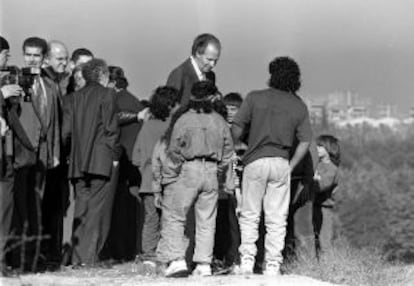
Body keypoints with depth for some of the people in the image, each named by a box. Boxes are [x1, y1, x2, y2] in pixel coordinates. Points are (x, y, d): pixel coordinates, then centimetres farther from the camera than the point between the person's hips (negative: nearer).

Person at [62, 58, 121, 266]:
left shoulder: (75, 97, 12)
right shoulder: (106, 95, -4)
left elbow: (66, 130, 7)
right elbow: (111, 128, -10)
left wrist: (73, 154, 14)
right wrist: (115, 155, -4)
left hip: (79, 163, 5)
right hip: (102, 161, -5)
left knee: (81, 209, 9)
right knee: (98, 209, -4)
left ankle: (77, 257, 7)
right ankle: (89, 256, -8)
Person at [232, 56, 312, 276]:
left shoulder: (255, 98, -1)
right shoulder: (299, 106, 6)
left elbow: (236, 129, -3)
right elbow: (304, 142, 3)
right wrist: (290, 166, 10)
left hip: (256, 160, -2)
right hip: (281, 163, 2)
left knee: (249, 215, 8)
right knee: (277, 219, 6)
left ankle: (247, 261, 3)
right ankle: (273, 265, 4)